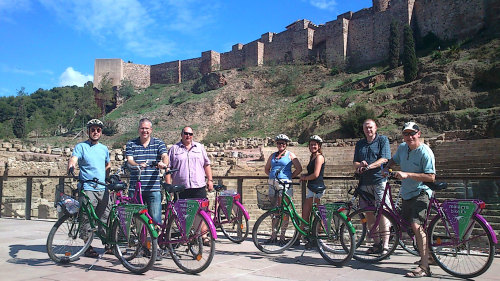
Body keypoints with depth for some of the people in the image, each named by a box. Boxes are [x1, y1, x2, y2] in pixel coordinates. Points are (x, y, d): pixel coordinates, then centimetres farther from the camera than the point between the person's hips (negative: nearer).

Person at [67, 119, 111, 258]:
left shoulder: (104, 148, 17)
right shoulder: (81, 146, 2)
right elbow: (73, 159, -16)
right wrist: (71, 167, -37)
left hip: (103, 189, 5)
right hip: (87, 188, -4)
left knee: (105, 217, 8)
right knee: (87, 219, -5)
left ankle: (107, 244, 20)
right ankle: (88, 247, 7)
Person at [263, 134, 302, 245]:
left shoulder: (290, 155, 5)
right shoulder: (273, 155, 18)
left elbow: (299, 168, 0)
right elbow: (266, 169, 25)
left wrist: (289, 177, -3)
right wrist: (272, 176, 9)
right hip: (272, 184, 5)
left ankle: (282, 237, 2)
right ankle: (273, 236, 15)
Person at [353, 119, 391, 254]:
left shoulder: (383, 140, 4)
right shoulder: (360, 144, 18)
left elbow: (384, 159, -7)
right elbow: (355, 163, 15)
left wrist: (368, 167, -19)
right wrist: (360, 165, -9)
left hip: (379, 180, -5)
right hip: (364, 182, 5)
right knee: (369, 213, 5)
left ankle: (385, 244, -4)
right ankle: (376, 243, 15)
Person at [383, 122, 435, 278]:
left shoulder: (425, 152, -16)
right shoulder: (402, 148, 5)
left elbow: (431, 177, -21)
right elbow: (394, 160, 26)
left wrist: (407, 174, -27)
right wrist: (386, 168, 6)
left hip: (420, 193, -8)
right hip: (406, 194, 8)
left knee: (416, 225, -22)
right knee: (410, 226, 15)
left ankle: (424, 268, -20)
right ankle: (425, 256, 34)